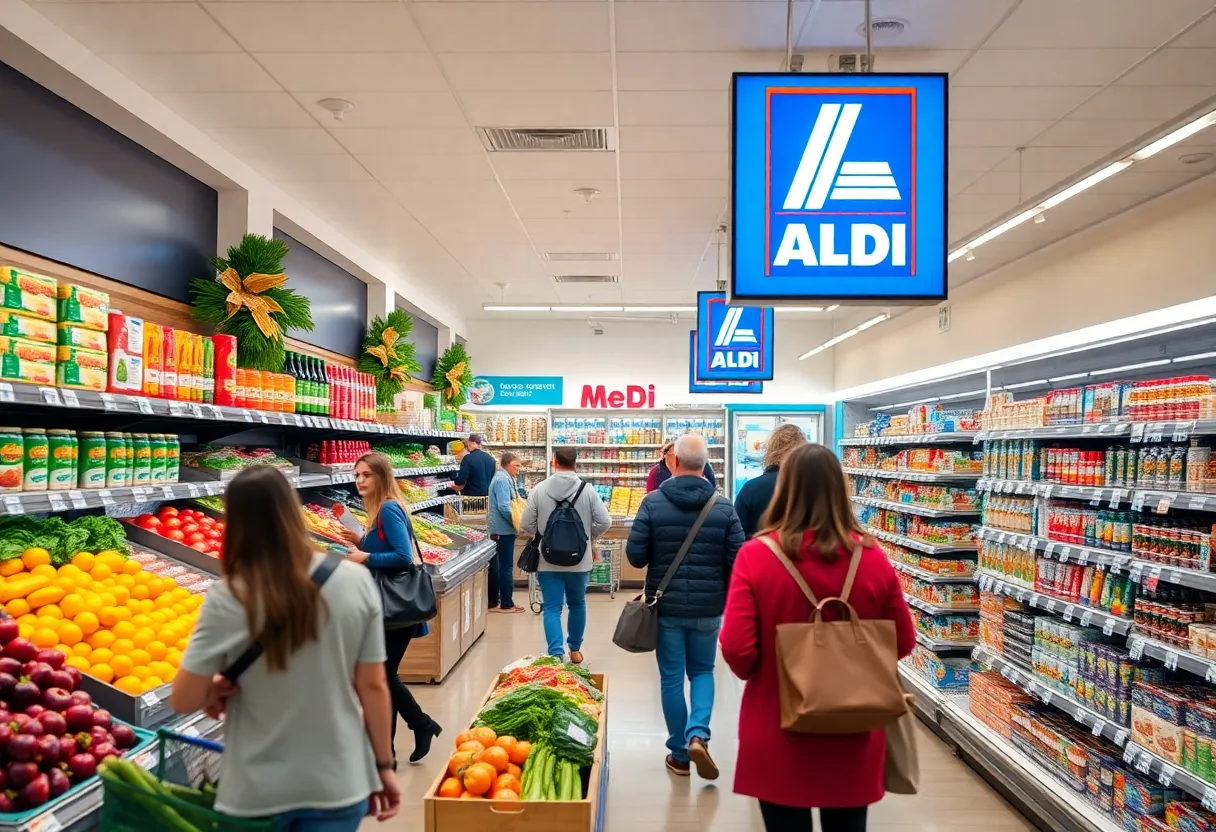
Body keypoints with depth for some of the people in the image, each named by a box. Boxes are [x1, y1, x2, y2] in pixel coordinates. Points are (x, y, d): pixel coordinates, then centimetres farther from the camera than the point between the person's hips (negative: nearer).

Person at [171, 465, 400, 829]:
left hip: (256, 793, -1)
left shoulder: (229, 599, -16)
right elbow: (373, 686, -6)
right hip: (339, 784, 1)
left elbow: (184, 700, -12)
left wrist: (215, 691, 10)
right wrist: (384, 765, 5)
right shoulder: (356, 581, -11)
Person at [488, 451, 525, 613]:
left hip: (498, 530, 10)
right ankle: (506, 604, 3)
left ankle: (493, 602, 19)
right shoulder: (503, 480, -16)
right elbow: (504, 507, -23)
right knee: (506, 567, -3)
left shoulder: (502, 478, 17)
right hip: (504, 530, -10)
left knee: (496, 567, 13)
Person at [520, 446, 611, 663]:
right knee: (577, 604, 20)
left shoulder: (539, 490, -8)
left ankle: (556, 654, -6)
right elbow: (604, 522, -8)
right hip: (580, 560, 1)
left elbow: (527, 527, -5)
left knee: (552, 608, 4)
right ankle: (575, 649, 33)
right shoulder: (588, 490, -7)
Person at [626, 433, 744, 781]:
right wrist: (726, 597, 12)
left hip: (666, 605, -1)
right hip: (709, 607, 1)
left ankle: (680, 754, 19)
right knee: (702, 671, 18)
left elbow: (635, 555, -9)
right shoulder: (724, 506, -6)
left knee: (671, 677, 11)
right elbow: (737, 561, -6)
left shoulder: (653, 502, -10)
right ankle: (698, 734, -2)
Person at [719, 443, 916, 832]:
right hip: (853, 734, 2)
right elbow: (903, 642, 0)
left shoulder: (756, 556, -18)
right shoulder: (872, 558, -11)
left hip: (779, 734, -2)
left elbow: (736, 650, -17)